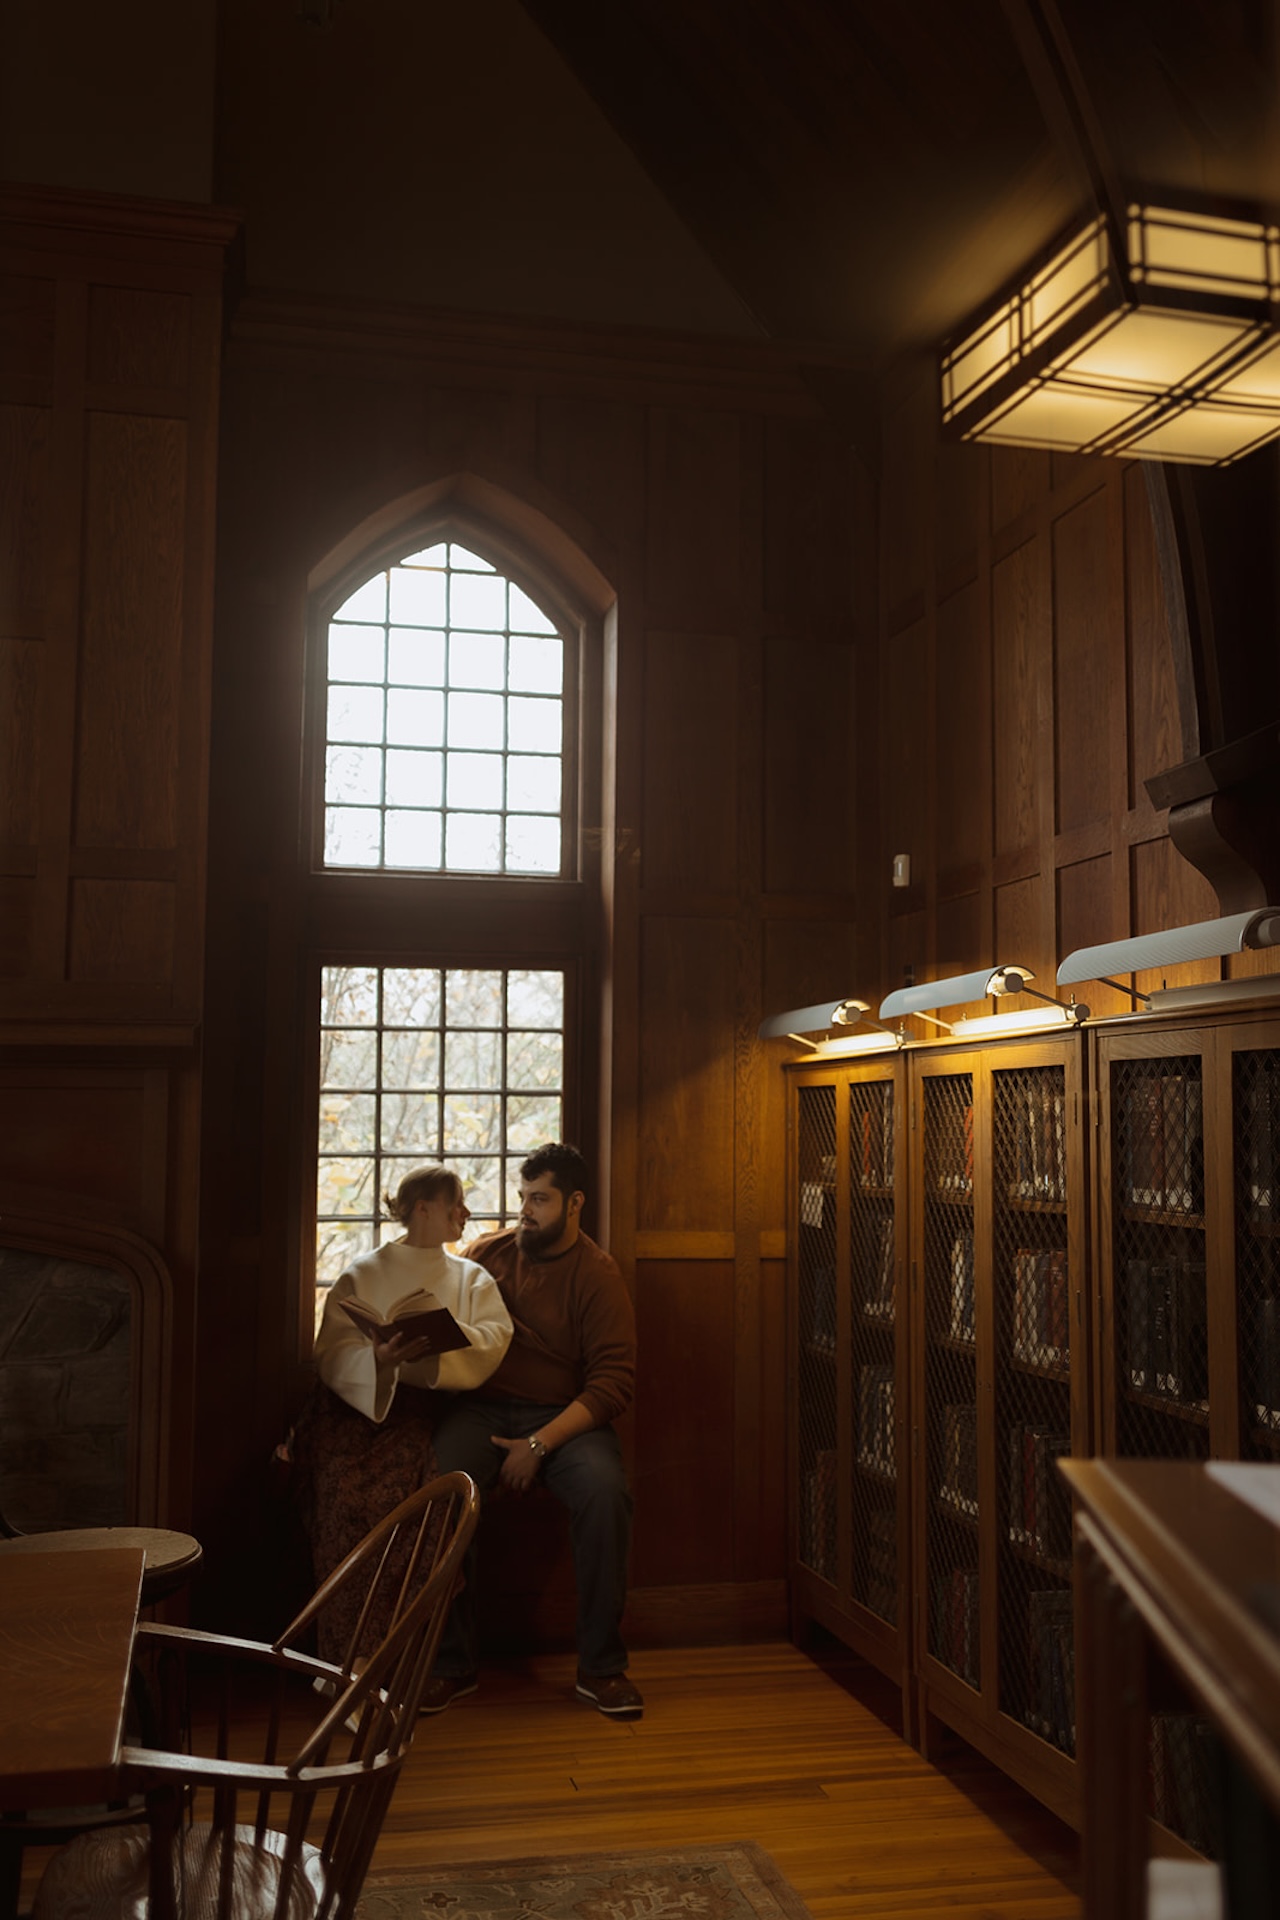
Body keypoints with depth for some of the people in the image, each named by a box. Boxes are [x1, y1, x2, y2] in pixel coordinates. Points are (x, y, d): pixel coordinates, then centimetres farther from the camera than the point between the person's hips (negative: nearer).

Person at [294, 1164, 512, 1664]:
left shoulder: (472, 1279, 20)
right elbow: (332, 1355, 1)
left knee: (393, 1487, -30)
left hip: (423, 1409, 1)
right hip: (353, 1404, -1)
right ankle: (341, 1657, -22)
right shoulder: (362, 1274, 14)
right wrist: (379, 1357, -20)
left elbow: (494, 1336, 0)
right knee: (345, 1488, -29)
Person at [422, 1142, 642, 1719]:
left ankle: (600, 1665, -14)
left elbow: (613, 1382, -8)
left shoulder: (597, 1275, -2)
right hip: (481, 1408, 2)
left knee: (605, 1491, -32)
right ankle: (452, 1663, -13)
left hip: (565, 1415, -2)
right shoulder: (486, 1252, 8)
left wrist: (539, 1444, -17)